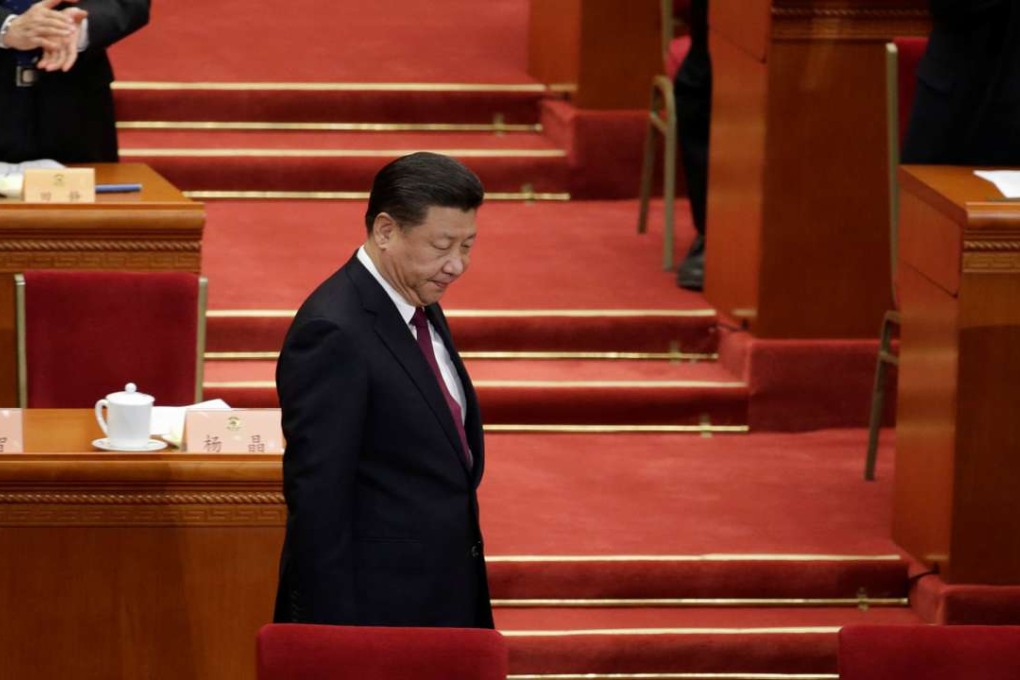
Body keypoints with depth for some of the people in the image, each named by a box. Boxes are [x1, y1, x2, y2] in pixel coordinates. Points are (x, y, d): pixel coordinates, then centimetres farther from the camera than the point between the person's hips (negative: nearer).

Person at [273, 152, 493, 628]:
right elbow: (317, 499, -20)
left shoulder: (421, 312, 12)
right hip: (375, 610, -9)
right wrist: (336, 631, -20)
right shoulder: (333, 334, -18)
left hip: (446, 606, 9)